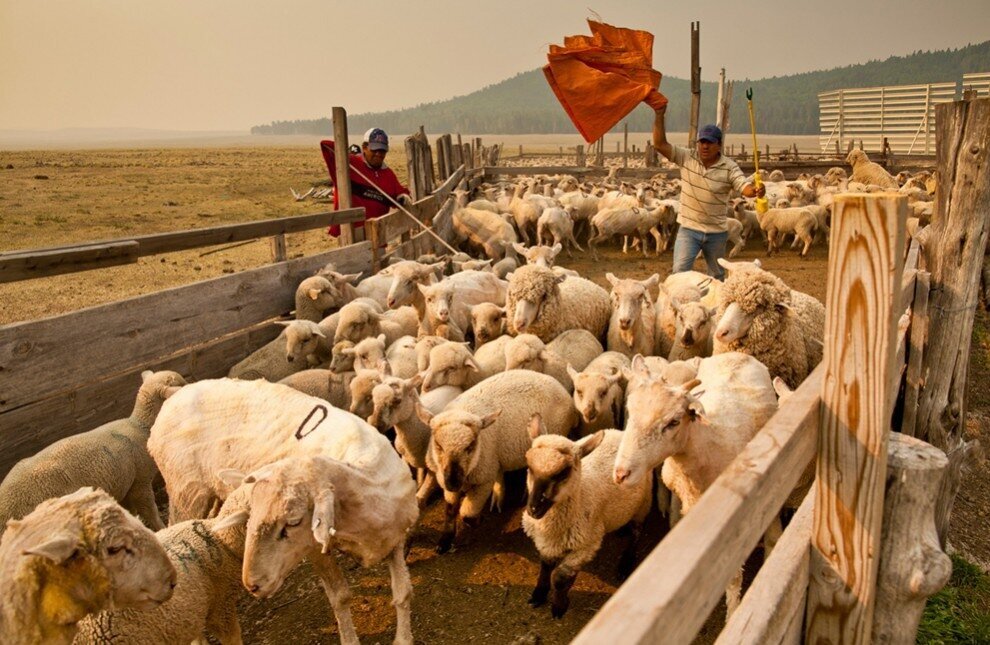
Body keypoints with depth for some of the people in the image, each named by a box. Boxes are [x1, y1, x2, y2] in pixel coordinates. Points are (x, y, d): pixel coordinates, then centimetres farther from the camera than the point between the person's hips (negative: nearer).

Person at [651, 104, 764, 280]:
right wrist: (659, 116, -21)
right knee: (680, 271, -13)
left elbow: (745, 187, -20)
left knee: (718, 276, 18)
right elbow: (660, 144, -11)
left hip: (717, 232, 1)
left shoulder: (729, 167, -10)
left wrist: (756, 191, -44)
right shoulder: (687, 158, -7)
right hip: (688, 229, -1)